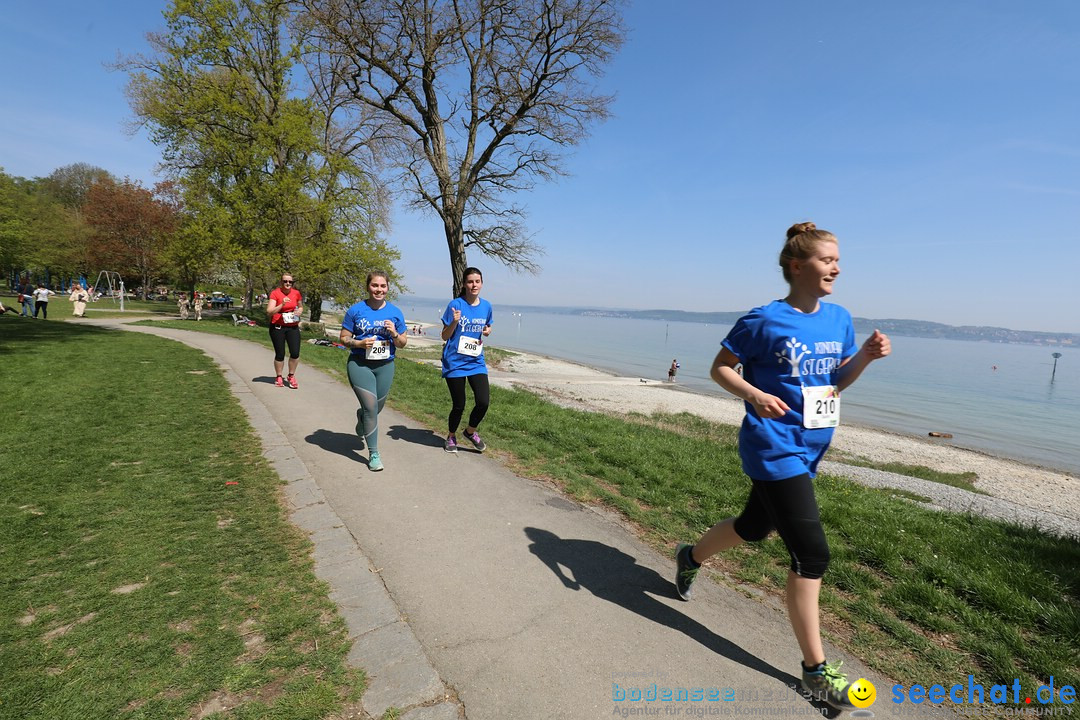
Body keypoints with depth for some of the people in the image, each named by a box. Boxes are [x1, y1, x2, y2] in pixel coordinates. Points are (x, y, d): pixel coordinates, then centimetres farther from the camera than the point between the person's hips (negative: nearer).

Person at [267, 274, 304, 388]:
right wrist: (282, 304, -27)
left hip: (293, 327, 3)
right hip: (277, 327, -3)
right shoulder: (275, 293, -8)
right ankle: (278, 377, 25)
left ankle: (291, 376, 15)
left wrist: (299, 311, -2)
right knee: (280, 354, 4)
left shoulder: (296, 293, 3)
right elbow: (269, 312, -15)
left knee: (295, 353, -6)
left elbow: (300, 307, 22)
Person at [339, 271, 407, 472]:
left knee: (376, 407, 16)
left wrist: (394, 333, -16)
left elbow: (403, 343, 5)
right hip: (359, 364, -3)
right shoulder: (356, 310, -4)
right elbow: (343, 338, 1)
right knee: (371, 406, -11)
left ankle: (361, 418, 55)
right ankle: (373, 454, 2)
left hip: (385, 366, 3)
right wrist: (359, 343, -18)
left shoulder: (395, 312, 1)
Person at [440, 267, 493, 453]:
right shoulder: (455, 305, -9)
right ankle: (451, 437, 31)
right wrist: (454, 322, -24)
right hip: (455, 363, -3)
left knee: (483, 401, -9)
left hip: (476, 362, 4)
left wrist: (488, 331, -3)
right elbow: (445, 336, -6)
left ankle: (471, 431, 21)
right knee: (459, 405, 4)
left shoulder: (486, 306, 4)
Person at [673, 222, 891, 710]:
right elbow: (720, 368, -7)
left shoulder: (839, 318, 6)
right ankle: (815, 670, 13)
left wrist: (866, 356, -6)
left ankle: (690, 557, 50)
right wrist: (754, 395, -24)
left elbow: (838, 381, 13)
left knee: (755, 527, 22)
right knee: (812, 554, -6)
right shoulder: (763, 320, -14)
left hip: (809, 449, 8)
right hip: (773, 447, -8)